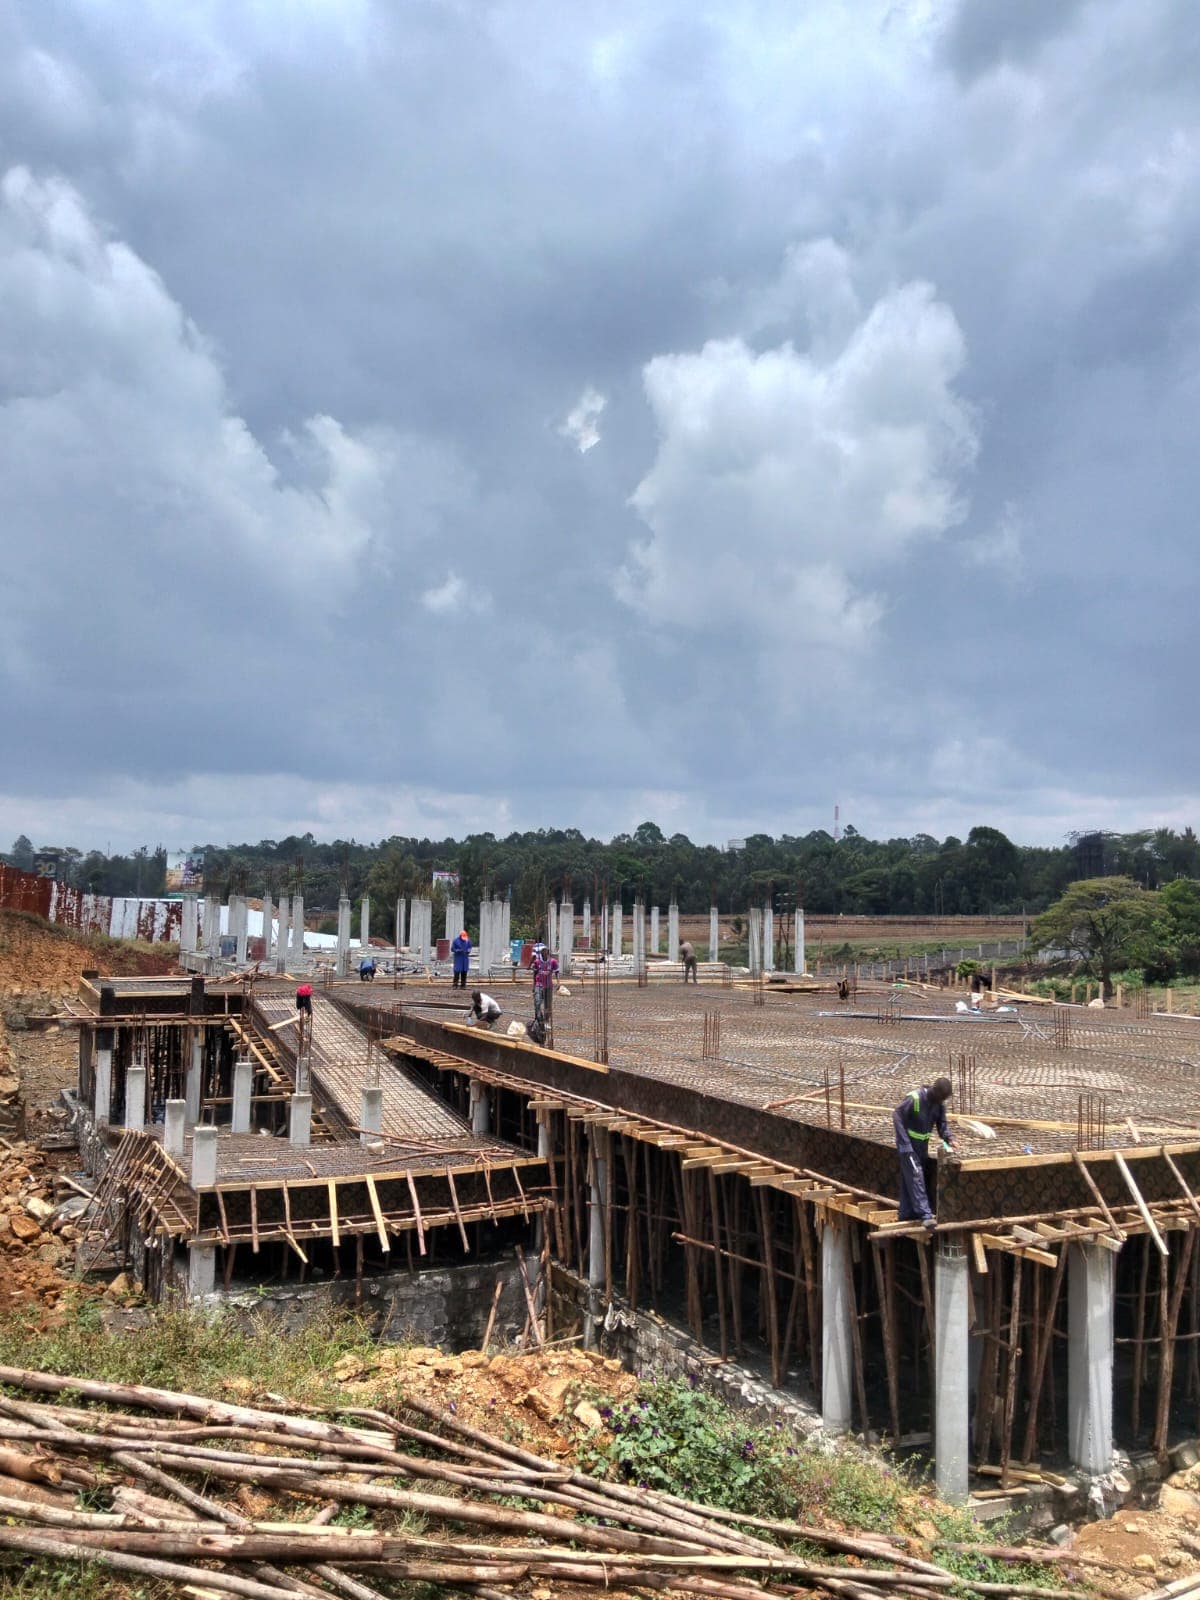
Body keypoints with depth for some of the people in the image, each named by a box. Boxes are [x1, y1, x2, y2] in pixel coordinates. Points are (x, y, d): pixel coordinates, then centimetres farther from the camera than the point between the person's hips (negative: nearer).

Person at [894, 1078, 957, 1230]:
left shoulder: (939, 1103, -4)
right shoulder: (914, 1098, -24)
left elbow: (942, 1122, 4)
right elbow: (897, 1116, -20)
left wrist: (948, 1139, -15)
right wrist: (905, 1143, -23)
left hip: (922, 1143, 7)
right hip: (908, 1143, -7)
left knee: (908, 1179, 12)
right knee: (915, 1176, -14)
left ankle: (907, 1214, 19)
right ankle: (925, 1214, -19)